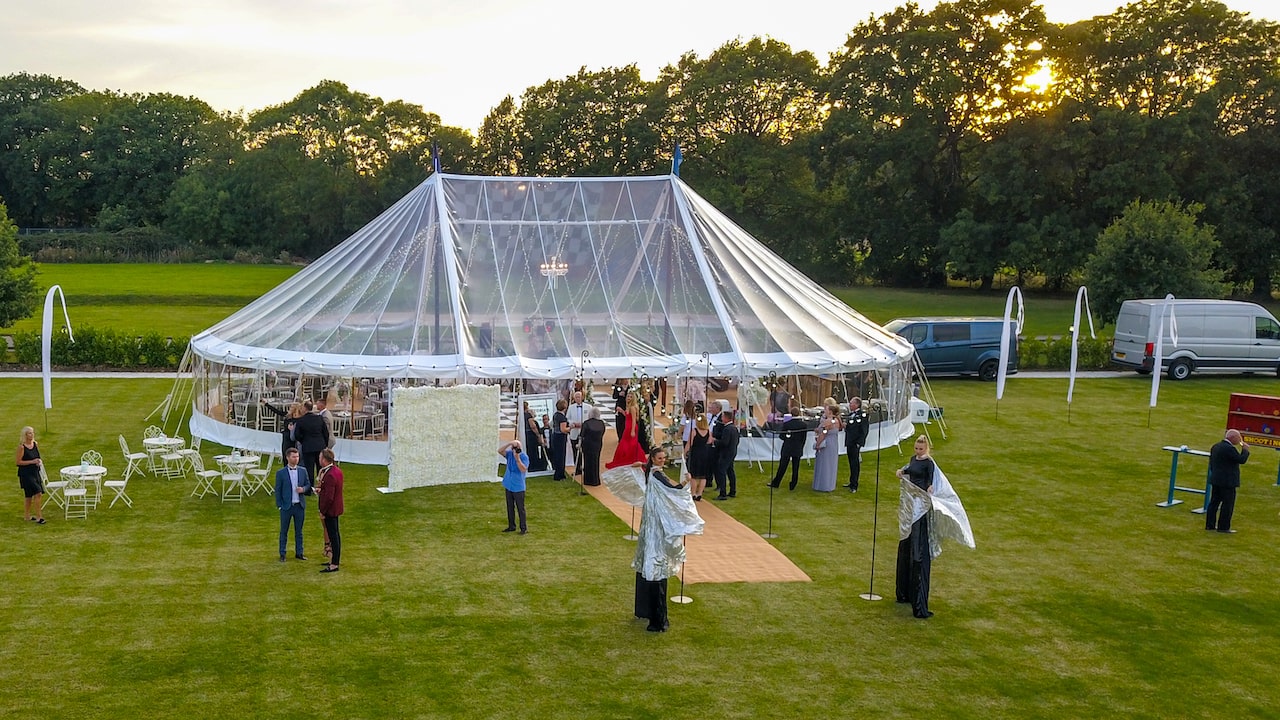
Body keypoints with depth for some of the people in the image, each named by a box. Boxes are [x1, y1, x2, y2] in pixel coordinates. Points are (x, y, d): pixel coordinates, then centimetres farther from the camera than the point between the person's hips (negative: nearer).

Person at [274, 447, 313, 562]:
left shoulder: (303, 471, 2)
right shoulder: (280, 473, -6)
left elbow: (308, 484, 10)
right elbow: (278, 490, -3)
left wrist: (303, 489, -12)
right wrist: (280, 505, -8)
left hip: (300, 506, 3)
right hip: (286, 506, -3)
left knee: (299, 531, 12)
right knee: (284, 531, 7)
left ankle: (299, 553, 22)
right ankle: (282, 554, 16)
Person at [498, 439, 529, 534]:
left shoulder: (524, 457, -13)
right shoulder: (509, 454, 1)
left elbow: (523, 469, -24)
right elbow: (500, 451, -12)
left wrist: (517, 458, -30)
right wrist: (509, 444, -21)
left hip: (518, 487, -5)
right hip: (508, 486, 5)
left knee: (520, 508, 1)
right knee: (510, 507, 14)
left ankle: (524, 528, 9)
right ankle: (511, 526, 25)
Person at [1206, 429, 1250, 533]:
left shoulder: (1215, 446, 10)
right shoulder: (1229, 448, -19)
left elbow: (1211, 463, 16)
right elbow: (1241, 460, -17)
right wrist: (1245, 450, -2)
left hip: (1215, 480, 9)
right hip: (1227, 482, -9)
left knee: (1214, 502, 13)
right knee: (1227, 504, -1)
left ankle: (1210, 525, 17)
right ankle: (1223, 527, 2)